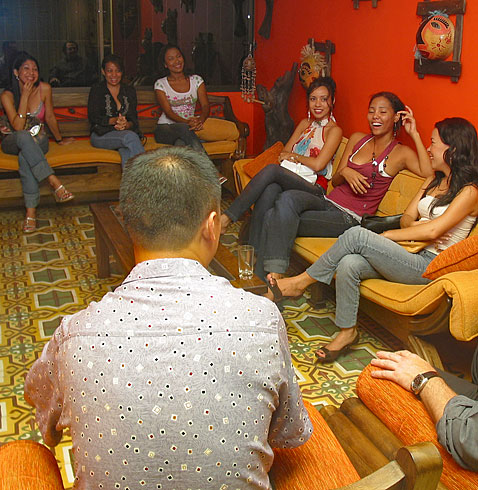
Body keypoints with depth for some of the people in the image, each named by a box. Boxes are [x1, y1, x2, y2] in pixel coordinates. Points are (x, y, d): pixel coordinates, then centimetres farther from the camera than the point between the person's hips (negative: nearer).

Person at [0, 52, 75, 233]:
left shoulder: (44, 89, -6)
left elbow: (50, 117, 9)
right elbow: (18, 127, -22)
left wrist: (59, 139, 21)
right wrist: (25, 96, -23)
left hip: (38, 142, 1)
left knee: (25, 156, -36)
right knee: (24, 137, -39)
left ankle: (31, 211, -39)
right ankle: (55, 183, -49)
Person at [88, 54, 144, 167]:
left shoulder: (129, 91, 18)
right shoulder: (97, 90, 9)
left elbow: (133, 119, 9)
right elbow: (93, 118, -1)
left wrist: (126, 125, -17)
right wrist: (114, 120, -19)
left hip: (125, 132, 2)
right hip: (101, 135, -2)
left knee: (126, 151, -37)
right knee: (130, 136, -35)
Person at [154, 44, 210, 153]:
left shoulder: (196, 80, 11)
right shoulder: (160, 84, 4)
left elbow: (205, 106, -1)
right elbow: (168, 112, -9)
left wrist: (200, 120, -28)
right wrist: (186, 122, -31)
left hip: (189, 129, 1)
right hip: (165, 130, -1)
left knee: (181, 143, -37)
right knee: (184, 127, -38)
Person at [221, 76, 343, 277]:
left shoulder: (334, 130, 4)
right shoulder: (305, 123, 25)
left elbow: (318, 164, -9)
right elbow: (283, 153, 18)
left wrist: (294, 156, 5)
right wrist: (297, 158, -2)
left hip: (312, 187, -5)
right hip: (286, 180, 5)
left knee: (272, 170, -34)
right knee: (269, 191, -34)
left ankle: (227, 217, -32)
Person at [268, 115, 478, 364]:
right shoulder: (435, 179, 20)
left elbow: (433, 231, -17)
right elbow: (406, 217, 14)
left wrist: (385, 235, -11)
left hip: (430, 264, -7)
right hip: (409, 254, 7)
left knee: (357, 235, -26)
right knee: (349, 264, -25)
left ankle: (301, 282, -14)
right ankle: (347, 331, -11)